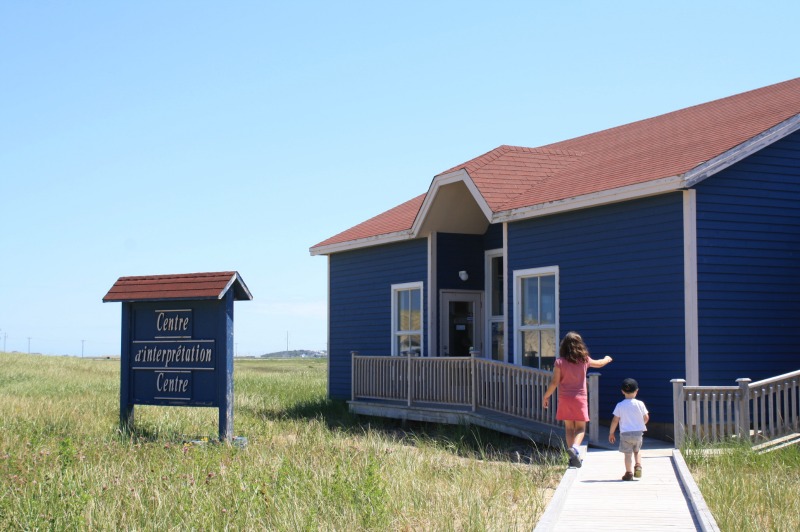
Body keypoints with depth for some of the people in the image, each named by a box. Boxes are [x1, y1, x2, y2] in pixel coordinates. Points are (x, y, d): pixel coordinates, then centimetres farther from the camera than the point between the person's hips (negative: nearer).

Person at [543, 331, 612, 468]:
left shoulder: (560, 362, -8)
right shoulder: (584, 360, 0)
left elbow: (554, 382, -9)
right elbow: (599, 363, 21)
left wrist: (546, 397, 4)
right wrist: (607, 359, 43)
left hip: (564, 399, 0)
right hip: (580, 399, 0)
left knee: (569, 428, 8)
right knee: (580, 428, 6)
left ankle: (574, 458, 7)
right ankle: (575, 447, -22)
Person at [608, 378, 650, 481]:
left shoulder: (620, 405, -6)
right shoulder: (640, 404, -3)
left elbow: (615, 420, -4)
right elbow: (646, 418, 4)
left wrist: (611, 433, 6)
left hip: (625, 433, -2)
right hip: (638, 432, 2)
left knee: (628, 453, 4)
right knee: (636, 451, 21)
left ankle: (628, 473, 3)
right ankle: (638, 466, 1)